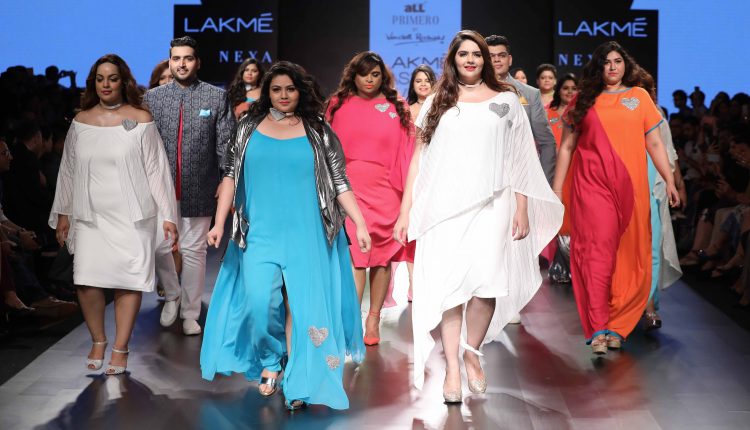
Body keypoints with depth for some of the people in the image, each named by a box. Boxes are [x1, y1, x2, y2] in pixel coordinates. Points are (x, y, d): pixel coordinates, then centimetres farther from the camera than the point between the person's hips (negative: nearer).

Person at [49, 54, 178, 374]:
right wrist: (63, 213, 12)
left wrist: (167, 215, -3)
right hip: (91, 215, 2)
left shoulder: (140, 119, -1)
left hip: (132, 216, -2)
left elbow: (156, 169, -1)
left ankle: (120, 348, 12)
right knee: (87, 281, -8)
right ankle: (98, 341, 13)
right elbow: (69, 170, 13)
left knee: (129, 281, -2)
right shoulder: (80, 121, 8)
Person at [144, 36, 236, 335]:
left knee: (194, 251, 6)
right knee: (159, 247, 6)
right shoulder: (153, 97, 5)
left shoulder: (217, 97, 0)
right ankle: (172, 295, 33)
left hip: (199, 188, -2)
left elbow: (226, 144, -1)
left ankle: (190, 313, 19)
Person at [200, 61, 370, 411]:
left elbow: (339, 182, 4)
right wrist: (219, 223, 2)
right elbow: (231, 175, 9)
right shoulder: (250, 127, 10)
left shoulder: (318, 132, 6)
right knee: (260, 302, -12)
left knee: (302, 305, -3)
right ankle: (269, 362, 14)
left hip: (305, 233, -1)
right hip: (260, 233, 1)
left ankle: (298, 385, 6)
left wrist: (360, 225, -3)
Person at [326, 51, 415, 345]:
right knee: (354, 253, -10)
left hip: (384, 190, 1)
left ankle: (373, 320, 15)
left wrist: (406, 190, 0)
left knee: (382, 255, 5)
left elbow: (405, 152, 5)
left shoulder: (396, 108, 5)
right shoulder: (338, 105, 7)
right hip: (348, 188, -1)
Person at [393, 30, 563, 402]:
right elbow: (418, 160, 13)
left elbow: (518, 159, 9)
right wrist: (406, 212, 8)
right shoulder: (436, 103, 13)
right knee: (447, 284, -5)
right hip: (443, 207, 1)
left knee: (486, 279, -16)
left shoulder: (506, 100, 11)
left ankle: (472, 352, 6)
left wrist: (522, 210, 2)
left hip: (491, 204, -1)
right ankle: (452, 368, 2)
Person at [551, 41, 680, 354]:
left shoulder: (639, 96, 12)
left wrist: (669, 180, 1)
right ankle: (598, 330, -10)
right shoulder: (584, 100, 10)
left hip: (631, 187, 2)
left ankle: (616, 325, 11)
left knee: (629, 257, 1)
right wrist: (556, 189, 5)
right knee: (597, 250, -9)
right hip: (592, 187, -1)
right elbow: (566, 147, 10)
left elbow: (655, 143, 10)